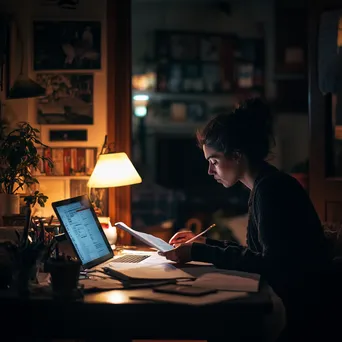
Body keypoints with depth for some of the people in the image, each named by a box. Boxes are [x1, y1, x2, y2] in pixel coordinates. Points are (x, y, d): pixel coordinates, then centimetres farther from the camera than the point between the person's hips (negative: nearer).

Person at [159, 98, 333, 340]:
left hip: (298, 305, -9)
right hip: (288, 295, 9)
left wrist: (198, 253, -22)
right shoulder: (266, 186, 12)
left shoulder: (271, 188, -17)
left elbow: (270, 263, -23)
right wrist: (203, 243, 17)